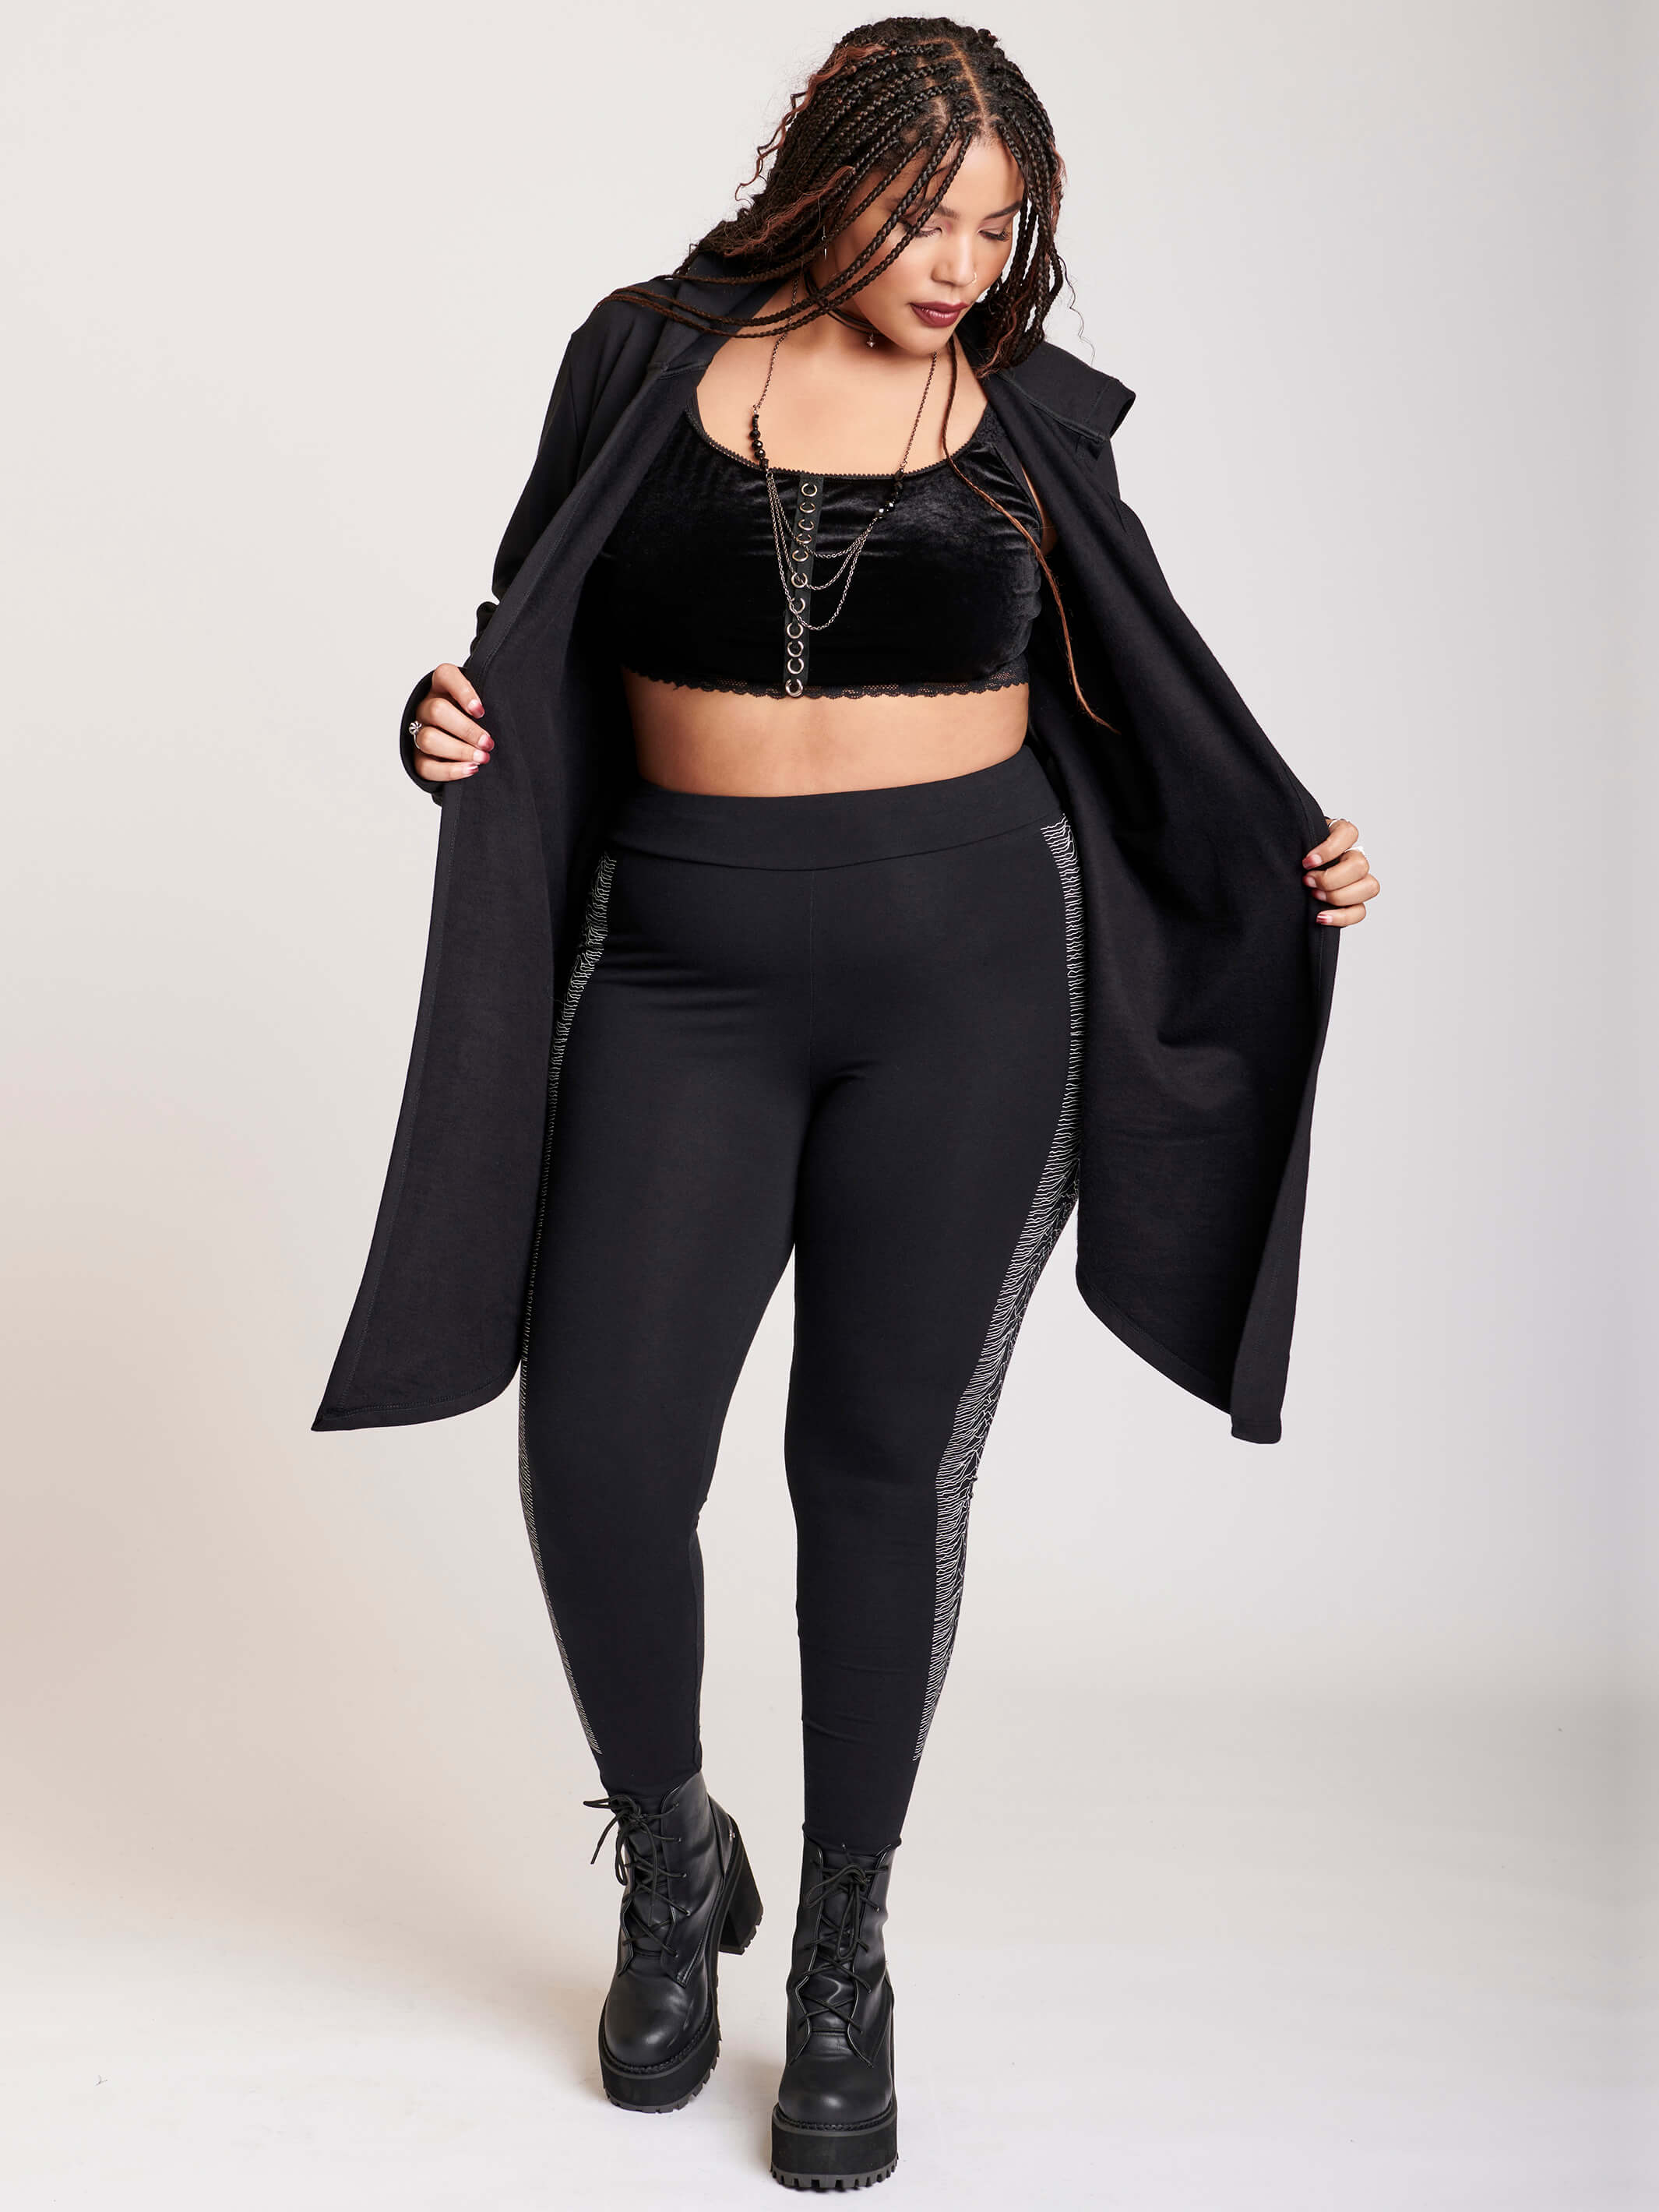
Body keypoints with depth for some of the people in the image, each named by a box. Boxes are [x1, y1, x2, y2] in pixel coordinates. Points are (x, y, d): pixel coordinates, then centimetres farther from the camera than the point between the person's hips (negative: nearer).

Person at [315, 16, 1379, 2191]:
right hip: (686, 967, 1)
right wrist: (456, 715, -9)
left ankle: (845, 1953, 21)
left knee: (888, 1460, 3)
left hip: (966, 966, 0)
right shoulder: (650, 362, 5)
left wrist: (1292, 846, 2)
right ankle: (670, 1857, 21)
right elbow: (536, 633, 12)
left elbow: (1138, 686, 14)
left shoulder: (1026, 412, 6)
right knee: (596, 1441, -9)